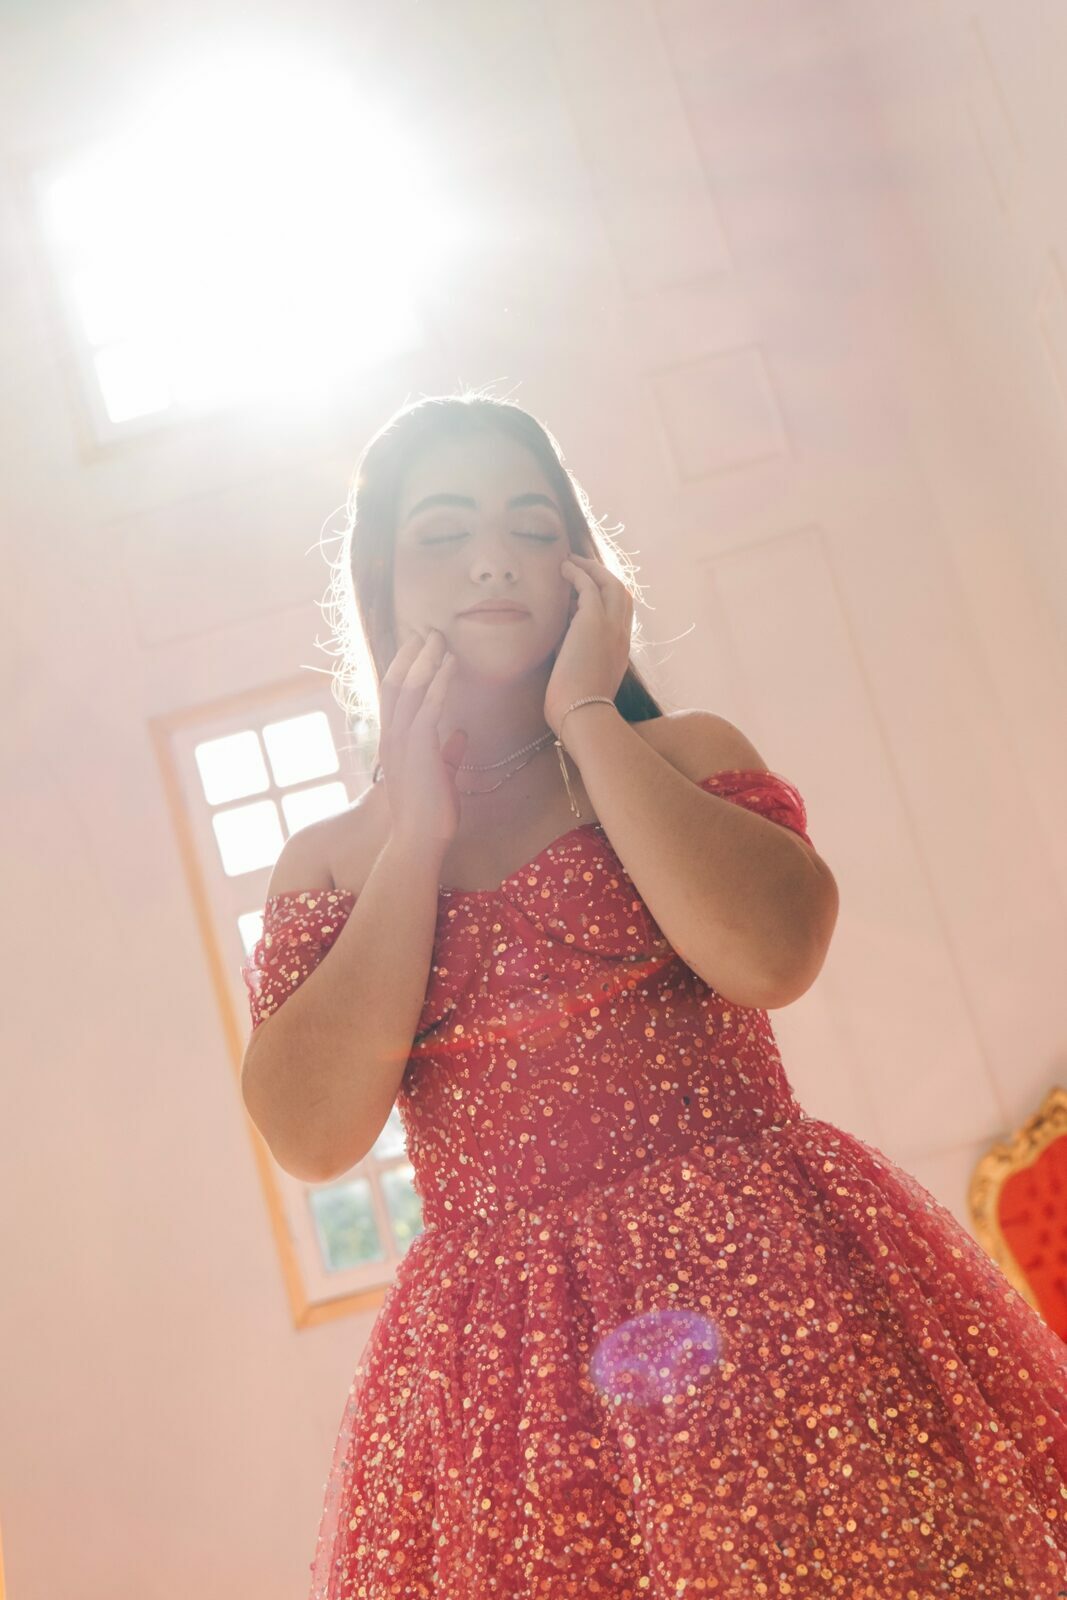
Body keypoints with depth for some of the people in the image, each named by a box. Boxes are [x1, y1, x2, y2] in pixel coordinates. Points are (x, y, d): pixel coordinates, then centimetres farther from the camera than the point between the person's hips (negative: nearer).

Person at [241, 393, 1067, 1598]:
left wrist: (587, 716, -8)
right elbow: (313, 1138, -9)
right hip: (508, 1370, 1)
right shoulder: (326, 864, 7)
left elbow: (770, 956, -16)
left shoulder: (685, 756, 5)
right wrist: (416, 833, -7)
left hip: (769, 1294, 0)